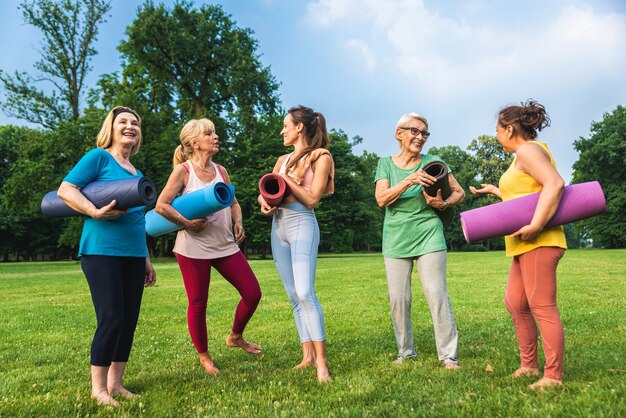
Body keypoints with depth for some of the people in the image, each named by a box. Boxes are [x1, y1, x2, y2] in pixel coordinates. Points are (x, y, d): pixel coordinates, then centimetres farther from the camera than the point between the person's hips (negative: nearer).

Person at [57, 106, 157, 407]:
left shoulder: (137, 173, 19)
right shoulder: (99, 156, -1)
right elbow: (65, 189, -10)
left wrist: (146, 259, 20)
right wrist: (95, 212, -26)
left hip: (132, 254, 7)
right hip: (102, 250, -7)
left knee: (129, 321, 6)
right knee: (111, 319, -9)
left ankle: (115, 383, 19)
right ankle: (97, 388, 8)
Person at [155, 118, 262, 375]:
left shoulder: (220, 171, 10)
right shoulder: (183, 170, -6)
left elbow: (233, 202, 20)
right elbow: (161, 205, -9)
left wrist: (238, 223, 4)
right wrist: (186, 222, -17)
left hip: (225, 245, 6)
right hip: (193, 247, -5)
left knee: (253, 293, 3)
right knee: (198, 304, 4)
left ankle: (235, 337, 29)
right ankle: (204, 357, 26)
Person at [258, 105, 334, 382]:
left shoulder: (321, 157, 1)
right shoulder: (283, 159, 19)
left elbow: (312, 199, -8)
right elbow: (263, 193, 19)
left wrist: (285, 179, -8)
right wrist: (264, 203, -2)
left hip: (302, 224, -7)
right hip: (278, 226, 7)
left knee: (305, 293, -18)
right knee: (294, 297, 5)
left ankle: (321, 362, -14)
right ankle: (307, 355, 10)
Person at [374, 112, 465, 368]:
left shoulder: (432, 162, 2)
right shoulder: (386, 163, 4)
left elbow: (459, 192, 5)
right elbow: (381, 199, -11)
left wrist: (445, 204, -16)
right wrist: (409, 180, -24)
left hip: (428, 237, -1)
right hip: (396, 240, 2)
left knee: (437, 295, -6)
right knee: (398, 298, 5)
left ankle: (448, 355, 5)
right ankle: (406, 351, 22)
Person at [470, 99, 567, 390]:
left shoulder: (528, 150, -9)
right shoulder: (526, 153, 22)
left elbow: (555, 183, -24)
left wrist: (536, 225, -29)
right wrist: (494, 190, 36)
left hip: (538, 242, -11)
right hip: (525, 246, 11)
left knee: (542, 307, -6)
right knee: (514, 303, 14)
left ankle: (553, 376, 3)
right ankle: (529, 365, 23)